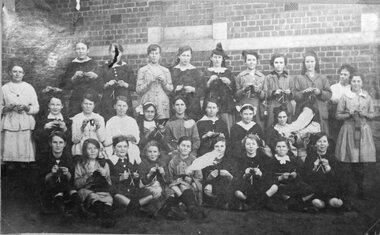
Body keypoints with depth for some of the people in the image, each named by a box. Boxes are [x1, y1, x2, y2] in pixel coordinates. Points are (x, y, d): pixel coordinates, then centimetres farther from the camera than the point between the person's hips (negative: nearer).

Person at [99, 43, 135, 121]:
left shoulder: (127, 68, 11)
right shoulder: (104, 68, 11)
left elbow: (134, 87, 8)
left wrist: (125, 84, -10)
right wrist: (107, 84, -10)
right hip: (108, 103, 0)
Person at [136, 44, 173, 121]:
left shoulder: (165, 71, 12)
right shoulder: (142, 70, 7)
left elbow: (171, 90, 11)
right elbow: (138, 91, 1)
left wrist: (164, 82, -5)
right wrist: (149, 82, -11)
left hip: (163, 105, 2)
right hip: (147, 105, -2)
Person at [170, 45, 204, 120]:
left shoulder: (196, 72, 7)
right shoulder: (173, 71, 11)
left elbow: (202, 90, 3)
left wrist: (193, 89, -14)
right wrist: (174, 89, -10)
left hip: (192, 107, -1)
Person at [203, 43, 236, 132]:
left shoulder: (228, 72, 13)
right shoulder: (207, 72, 10)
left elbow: (234, 91, 10)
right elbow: (203, 90, 1)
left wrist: (229, 83, -7)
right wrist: (210, 81, -13)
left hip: (226, 104, 1)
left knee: (227, 127, -10)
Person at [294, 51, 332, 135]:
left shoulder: (323, 78, 15)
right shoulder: (299, 78, 11)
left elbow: (329, 94, 6)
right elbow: (296, 96, 1)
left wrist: (320, 92, -12)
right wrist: (304, 93, -17)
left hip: (320, 113, 1)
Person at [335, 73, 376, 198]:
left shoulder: (367, 97, 8)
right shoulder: (345, 97, 2)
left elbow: (372, 114, 12)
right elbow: (338, 115, 3)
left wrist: (365, 114, -8)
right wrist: (349, 114, -14)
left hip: (364, 130, 1)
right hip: (349, 130, -1)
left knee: (362, 159, -5)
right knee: (353, 159, -3)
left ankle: (360, 187, 5)